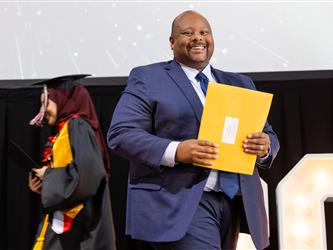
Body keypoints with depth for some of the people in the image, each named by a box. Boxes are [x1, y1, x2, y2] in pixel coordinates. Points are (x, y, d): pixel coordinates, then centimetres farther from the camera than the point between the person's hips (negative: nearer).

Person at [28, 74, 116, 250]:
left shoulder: (76, 126, -10)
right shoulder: (65, 129, 17)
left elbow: (86, 172, -23)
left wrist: (48, 175, -11)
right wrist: (43, 184, 4)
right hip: (63, 219, 9)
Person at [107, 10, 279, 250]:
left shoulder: (240, 84, 18)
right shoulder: (148, 78, 3)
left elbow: (268, 134, 17)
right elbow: (121, 134, -7)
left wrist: (264, 146, -8)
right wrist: (174, 151, -21)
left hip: (233, 203, 6)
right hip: (179, 201, -6)